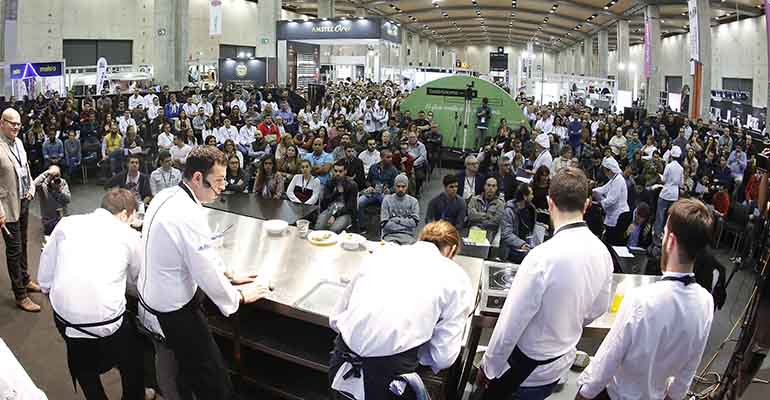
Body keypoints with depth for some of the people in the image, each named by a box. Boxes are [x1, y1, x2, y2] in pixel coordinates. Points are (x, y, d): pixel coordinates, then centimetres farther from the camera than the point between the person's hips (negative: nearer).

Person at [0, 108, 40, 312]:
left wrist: (31, 187, 5)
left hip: (24, 202, 7)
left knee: (22, 245, 21)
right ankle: (20, 295, 13)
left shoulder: (18, 142, 6)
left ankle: (25, 280, 38)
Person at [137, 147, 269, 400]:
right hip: (175, 313, -9)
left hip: (150, 297, 9)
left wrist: (229, 274, 13)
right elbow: (207, 274, -24)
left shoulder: (165, 197, -2)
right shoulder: (189, 216, -31)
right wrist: (239, 296, -7)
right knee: (212, 379, 4)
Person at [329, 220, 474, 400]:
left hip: (344, 359, 4)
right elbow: (443, 357, 5)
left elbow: (335, 318, 18)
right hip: (391, 371, -3)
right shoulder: (457, 278, 8)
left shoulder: (384, 252, 16)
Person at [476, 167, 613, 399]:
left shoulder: (543, 257, -31)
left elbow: (510, 324, -25)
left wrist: (488, 367, -11)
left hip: (526, 371, -6)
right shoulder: (603, 253, -10)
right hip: (562, 363, 6)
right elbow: (598, 309, 8)